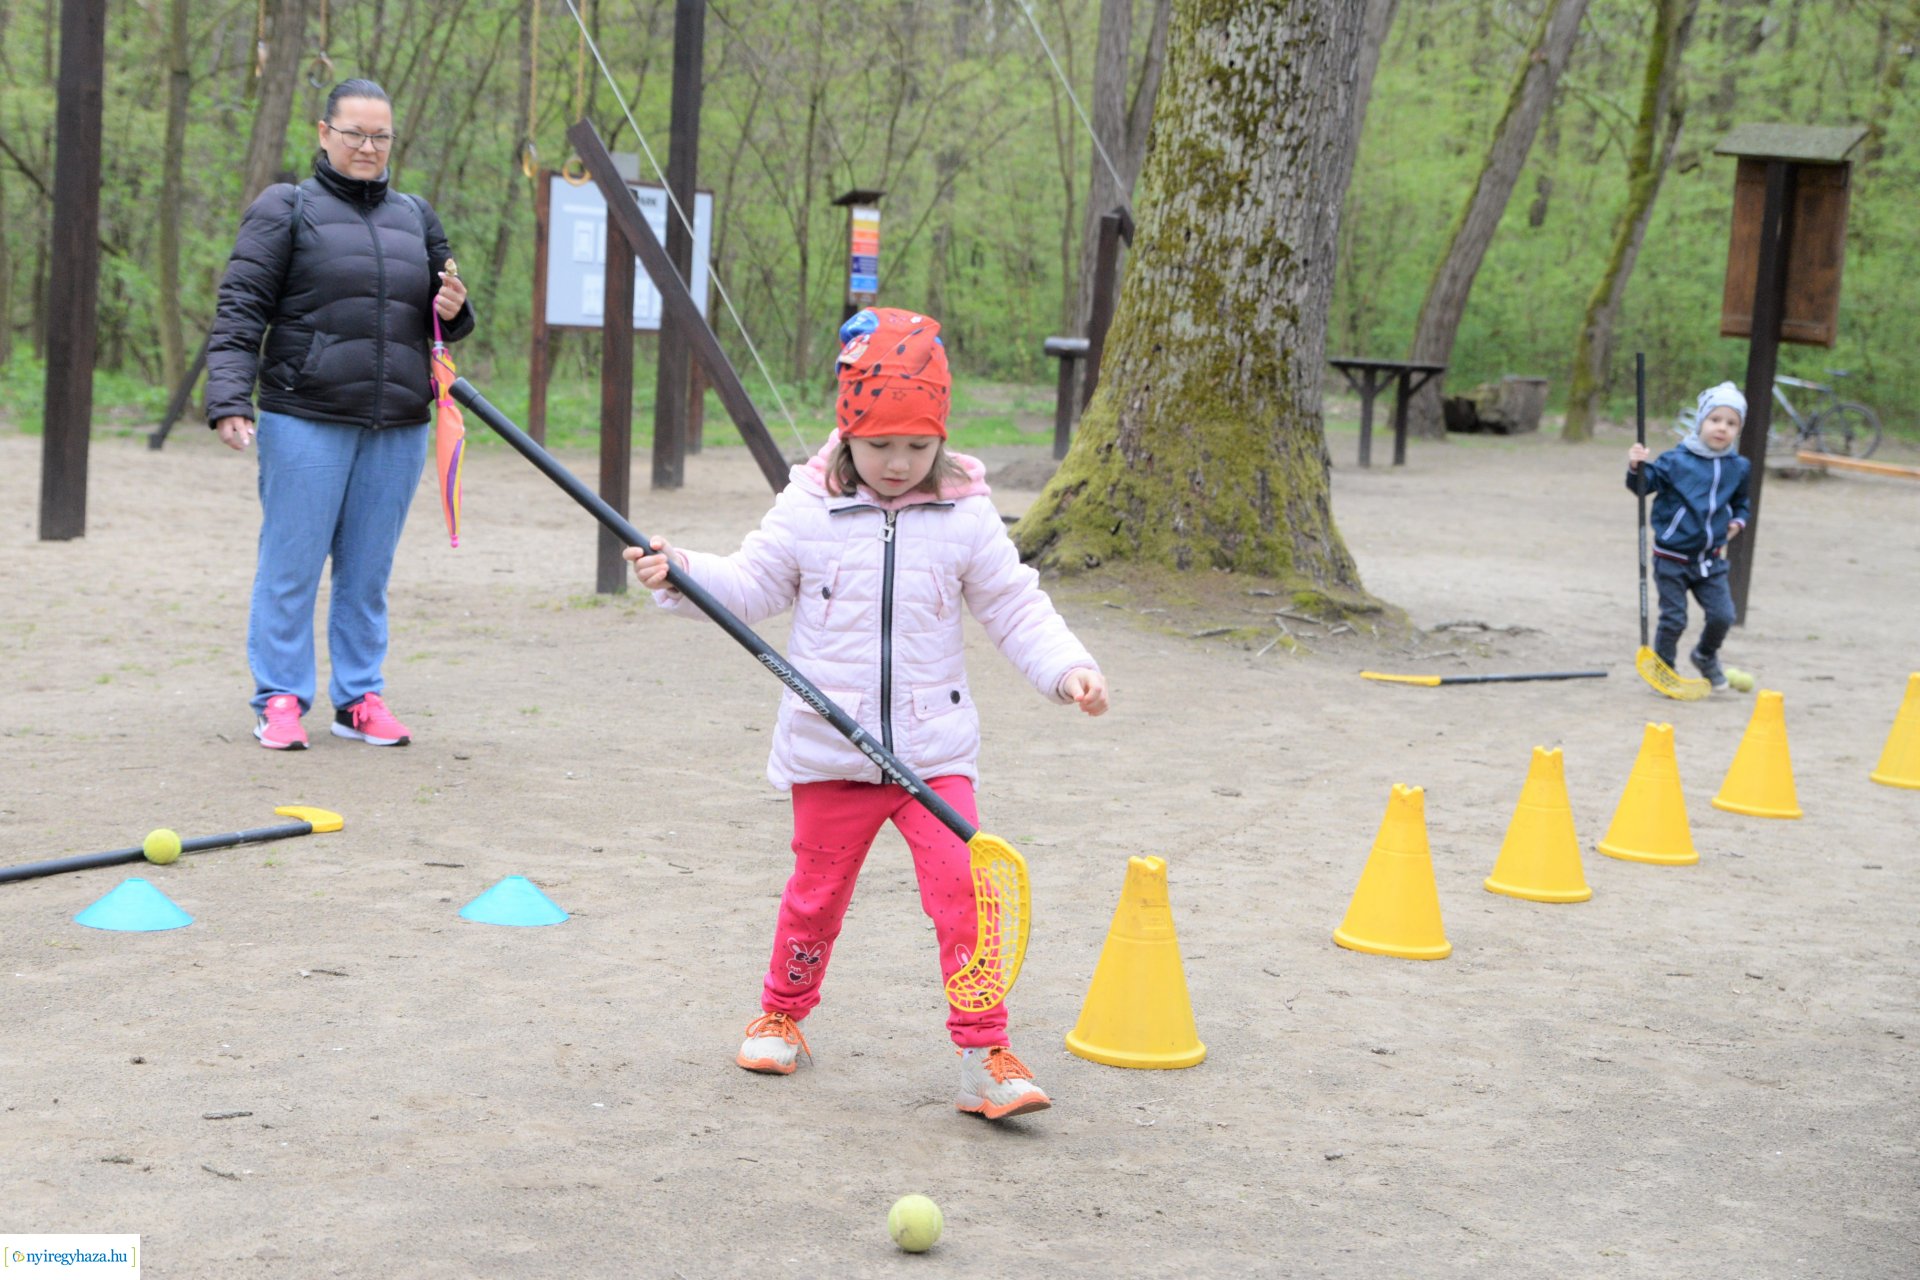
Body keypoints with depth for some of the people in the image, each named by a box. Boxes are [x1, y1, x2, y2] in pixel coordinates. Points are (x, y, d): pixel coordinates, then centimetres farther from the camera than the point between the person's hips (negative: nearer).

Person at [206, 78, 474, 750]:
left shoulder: (415, 217, 18)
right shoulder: (286, 209, 2)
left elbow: (440, 319, 26)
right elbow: (240, 310, -4)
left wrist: (453, 310, 1)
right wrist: (229, 400, -15)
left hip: (399, 428, 4)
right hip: (305, 422, -4)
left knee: (369, 570, 8)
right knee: (292, 564, -2)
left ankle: (361, 696, 16)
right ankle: (280, 700, 6)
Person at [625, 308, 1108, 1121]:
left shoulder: (966, 519, -1)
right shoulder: (808, 511, -1)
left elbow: (1014, 609, 3)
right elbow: (750, 587, 6)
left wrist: (1065, 667, -10)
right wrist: (680, 574, -10)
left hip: (934, 751, 0)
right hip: (830, 752, 1)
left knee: (962, 888, -12)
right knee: (817, 891, 12)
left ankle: (985, 1056, -5)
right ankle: (783, 1013, 37)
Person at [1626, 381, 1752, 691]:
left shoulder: (1738, 468, 3)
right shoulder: (1676, 460, -11)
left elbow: (1743, 502, 19)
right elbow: (1644, 484, -10)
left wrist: (1738, 521, 0)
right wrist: (1637, 467, -30)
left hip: (1711, 559, 4)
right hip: (1672, 558, -4)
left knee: (1722, 615, 0)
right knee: (1673, 619, 1)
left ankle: (1706, 656, 29)